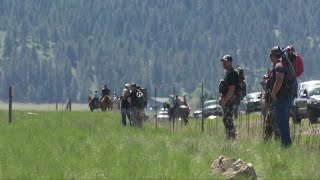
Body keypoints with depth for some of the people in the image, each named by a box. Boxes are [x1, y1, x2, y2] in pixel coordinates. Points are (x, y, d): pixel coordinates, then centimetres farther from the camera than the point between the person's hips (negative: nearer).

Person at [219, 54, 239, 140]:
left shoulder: (232, 74, -16)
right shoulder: (227, 73, 17)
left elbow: (231, 90, -22)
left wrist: (224, 101, -22)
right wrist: (222, 98, 16)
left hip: (230, 100, -11)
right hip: (227, 100, 11)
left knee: (227, 120, -12)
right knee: (226, 120, 13)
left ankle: (231, 138, -12)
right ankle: (228, 137, 18)